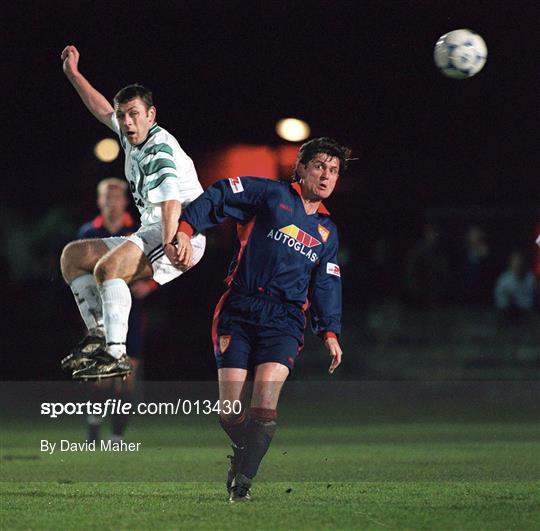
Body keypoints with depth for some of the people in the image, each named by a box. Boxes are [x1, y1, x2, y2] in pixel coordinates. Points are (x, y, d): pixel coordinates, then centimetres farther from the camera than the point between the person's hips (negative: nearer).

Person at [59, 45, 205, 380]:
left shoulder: (160, 149, -17)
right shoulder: (132, 136, 11)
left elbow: (170, 201, -33)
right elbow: (103, 110, 33)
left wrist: (169, 243, -48)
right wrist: (73, 74, 34)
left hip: (181, 236, -11)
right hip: (149, 234, 11)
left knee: (107, 267, -32)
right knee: (74, 255, 12)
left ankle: (116, 354, -37)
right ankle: (98, 334, -2)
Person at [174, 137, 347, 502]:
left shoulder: (327, 232, 21)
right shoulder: (272, 195, 5)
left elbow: (326, 286, 23)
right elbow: (218, 197, -1)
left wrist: (330, 332, 12)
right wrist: (186, 230, -15)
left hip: (284, 320, 3)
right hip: (239, 310, -3)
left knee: (265, 401, -19)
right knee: (230, 411, -6)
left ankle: (242, 479, -13)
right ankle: (247, 453, 22)